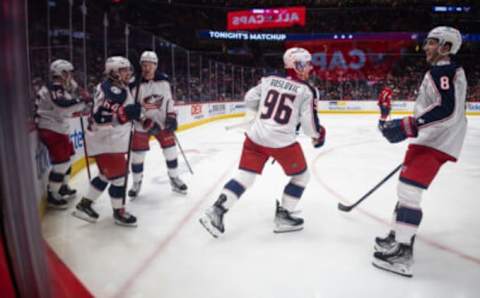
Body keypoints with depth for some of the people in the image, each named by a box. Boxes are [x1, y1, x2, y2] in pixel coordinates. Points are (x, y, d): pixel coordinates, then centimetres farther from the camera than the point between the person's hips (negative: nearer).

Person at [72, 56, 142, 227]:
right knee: (118, 176, -1)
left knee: (107, 175, 18)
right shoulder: (111, 89, -20)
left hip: (112, 139, 10)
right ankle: (119, 212, 15)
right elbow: (101, 115, -30)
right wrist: (128, 112, -30)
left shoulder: (120, 88, 12)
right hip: (105, 141, -10)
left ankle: (85, 204, 28)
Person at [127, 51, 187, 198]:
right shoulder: (135, 84, -16)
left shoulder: (163, 80, -5)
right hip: (142, 123, -2)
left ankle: (174, 178, 21)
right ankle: (137, 182, 20)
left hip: (162, 121, 3)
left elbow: (169, 99, 5)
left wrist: (171, 117, -4)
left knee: (170, 150, 4)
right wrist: (146, 122, -22)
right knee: (137, 154, 0)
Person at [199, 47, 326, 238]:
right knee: (301, 176, 17)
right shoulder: (306, 90, -3)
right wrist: (318, 135, 16)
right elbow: (309, 122, -5)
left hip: (256, 137, 5)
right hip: (282, 142, -5)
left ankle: (216, 212, 4)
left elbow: (250, 98, 14)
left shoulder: (269, 79, 9)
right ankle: (283, 217, 16)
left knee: (245, 176, 12)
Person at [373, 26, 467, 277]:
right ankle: (400, 235, 26)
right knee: (406, 187, 15)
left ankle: (402, 252, -14)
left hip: (437, 142, -11)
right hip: (430, 139, 11)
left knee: (408, 189, -16)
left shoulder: (444, 71, -13)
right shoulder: (442, 72, 20)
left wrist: (408, 126, -29)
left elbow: (446, 110, -27)